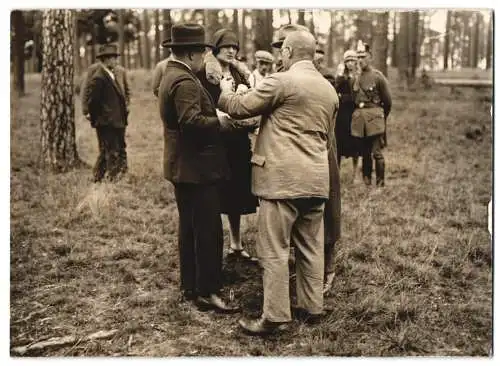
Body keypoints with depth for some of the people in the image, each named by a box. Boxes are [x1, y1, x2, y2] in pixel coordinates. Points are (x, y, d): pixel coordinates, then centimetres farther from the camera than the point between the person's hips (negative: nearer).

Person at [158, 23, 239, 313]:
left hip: (183, 167, 11)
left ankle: (190, 286, 25)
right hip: (197, 168, -11)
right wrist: (225, 120, -23)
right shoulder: (185, 81, -18)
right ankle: (208, 292, 2)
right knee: (209, 231, -5)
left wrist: (219, 116, 13)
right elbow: (192, 121, -31)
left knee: (189, 228, 16)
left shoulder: (171, 76, 15)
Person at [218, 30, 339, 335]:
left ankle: (275, 317, 3)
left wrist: (225, 91, 14)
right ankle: (313, 306, 25)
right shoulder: (329, 90, 14)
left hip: (283, 178, -8)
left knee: (275, 250, -1)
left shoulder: (281, 81, -10)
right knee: (311, 247, 15)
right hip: (317, 179, 8)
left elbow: (240, 108, -5)